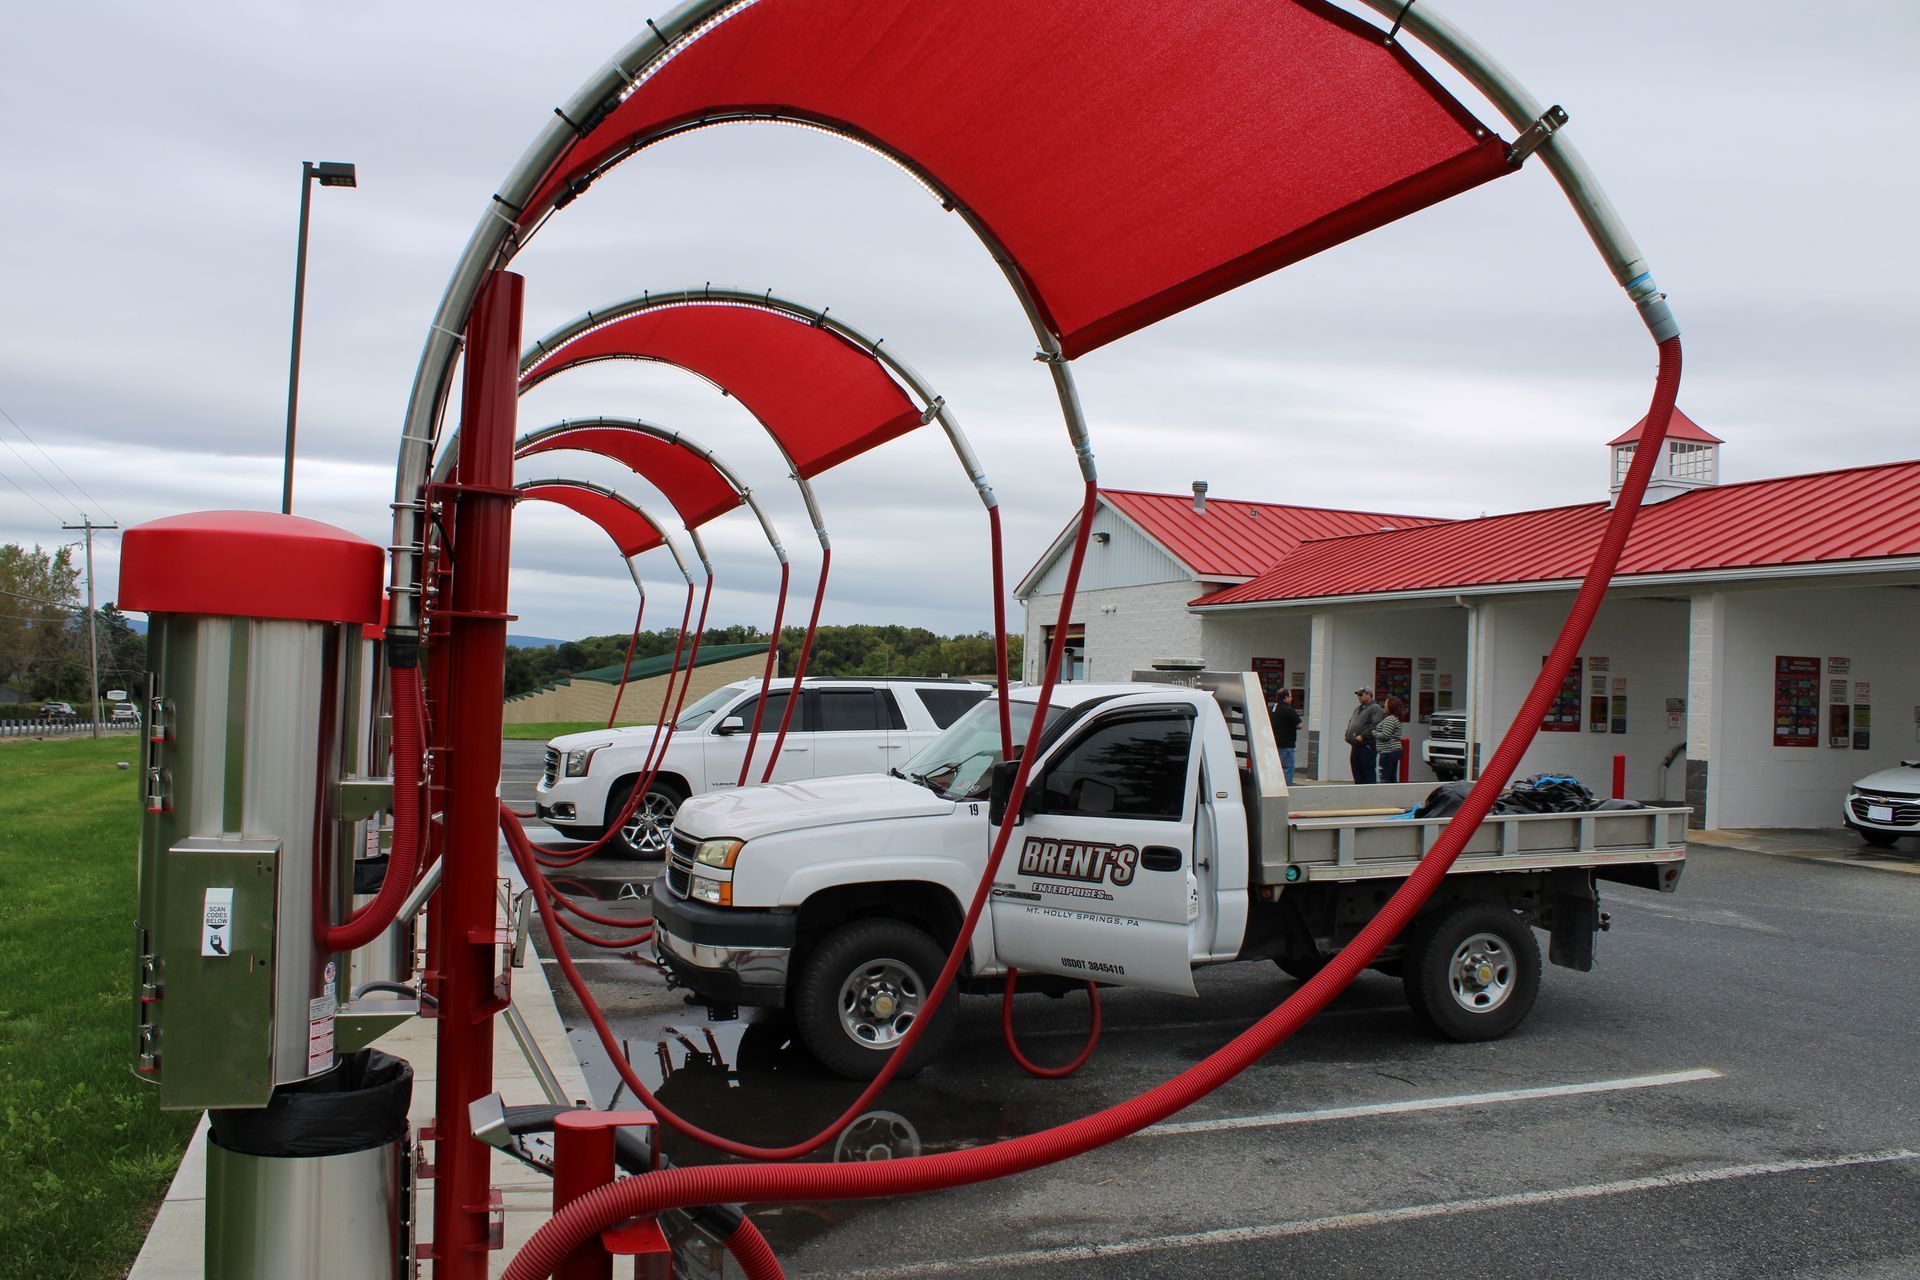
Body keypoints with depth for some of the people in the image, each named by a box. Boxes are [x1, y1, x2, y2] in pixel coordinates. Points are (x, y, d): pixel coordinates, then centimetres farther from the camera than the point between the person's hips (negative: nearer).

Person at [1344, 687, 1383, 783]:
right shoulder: (1357, 709, 22)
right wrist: (1348, 735, 11)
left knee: (1368, 773, -6)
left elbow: (1375, 725, -19)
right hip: (1356, 747, 9)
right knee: (1357, 773, 12)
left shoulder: (1375, 708, -8)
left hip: (1366, 746, -9)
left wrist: (1362, 736, -21)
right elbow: (1350, 723, 28)